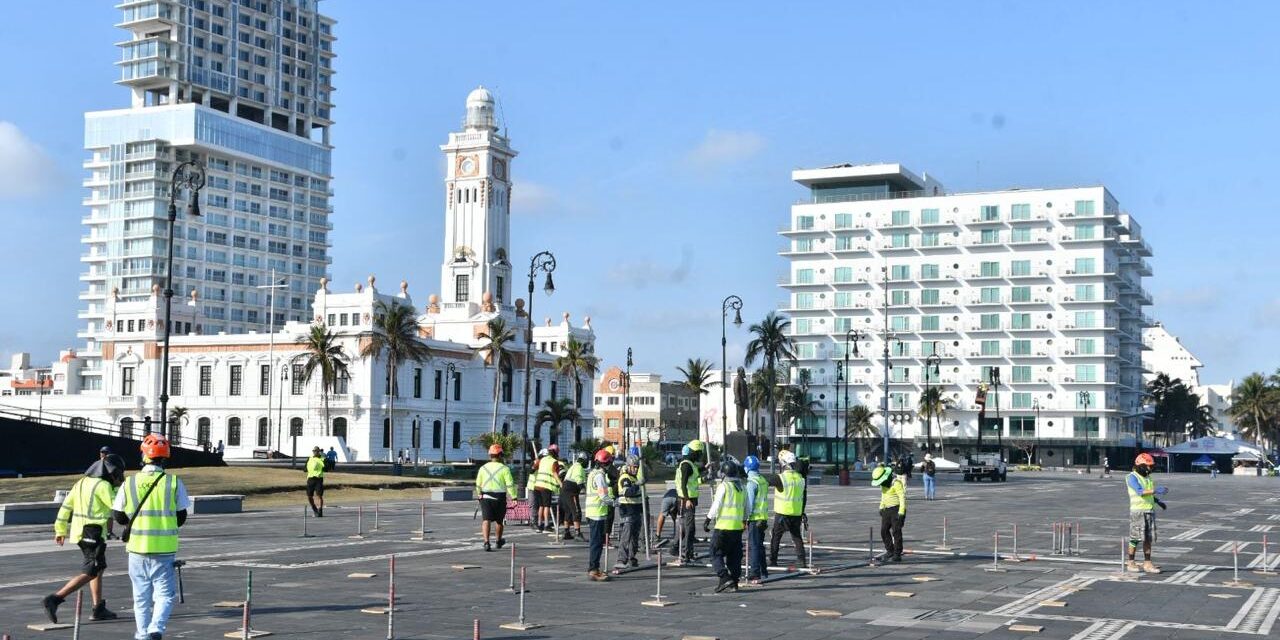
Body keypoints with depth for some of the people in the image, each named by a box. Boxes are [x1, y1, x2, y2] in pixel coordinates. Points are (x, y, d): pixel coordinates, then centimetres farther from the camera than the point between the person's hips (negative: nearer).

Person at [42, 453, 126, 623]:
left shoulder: (82, 482, 12)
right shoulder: (103, 485, -13)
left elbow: (66, 506, 13)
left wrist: (60, 530, 19)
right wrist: (119, 488, 2)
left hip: (79, 532, 9)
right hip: (93, 534, -9)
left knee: (98, 569, 18)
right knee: (89, 573, -6)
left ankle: (99, 609, 21)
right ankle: (55, 599, -16)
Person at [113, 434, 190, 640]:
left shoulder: (129, 483, -3)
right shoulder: (174, 483, -6)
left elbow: (118, 515, 5)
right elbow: (181, 517, 0)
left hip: (137, 546, 2)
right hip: (165, 548, -2)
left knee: (141, 595, 14)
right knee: (165, 593, 5)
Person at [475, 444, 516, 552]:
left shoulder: (483, 468, 6)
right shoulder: (504, 468, -5)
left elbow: (478, 484, 12)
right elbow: (510, 484, -11)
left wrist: (479, 495, 28)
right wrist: (514, 497, -9)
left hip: (485, 497, 2)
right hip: (499, 497, -1)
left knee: (486, 520, -4)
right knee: (499, 520, 15)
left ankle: (486, 542, -21)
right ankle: (499, 541, 34)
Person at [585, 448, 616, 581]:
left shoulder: (593, 473, 16)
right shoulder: (599, 475, -15)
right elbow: (603, 495, -20)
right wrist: (613, 502, -9)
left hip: (592, 512, 10)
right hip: (598, 512, -10)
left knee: (596, 542, 15)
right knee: (597, 542, -7)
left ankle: (593, 568, 20)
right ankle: (593, 570, -7)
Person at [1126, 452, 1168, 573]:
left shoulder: (1148, 477, 15)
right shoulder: (1132, 477, -10)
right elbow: (1140, 492, -23)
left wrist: (1159, 502, 11)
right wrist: (1155, 491, -34)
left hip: (1150, 511, 7)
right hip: (1137, 510, -7)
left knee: (1148, 538, 4)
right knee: (1135, 538, -2)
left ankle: (1147, 564, 7)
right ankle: (1131, 563, 8)